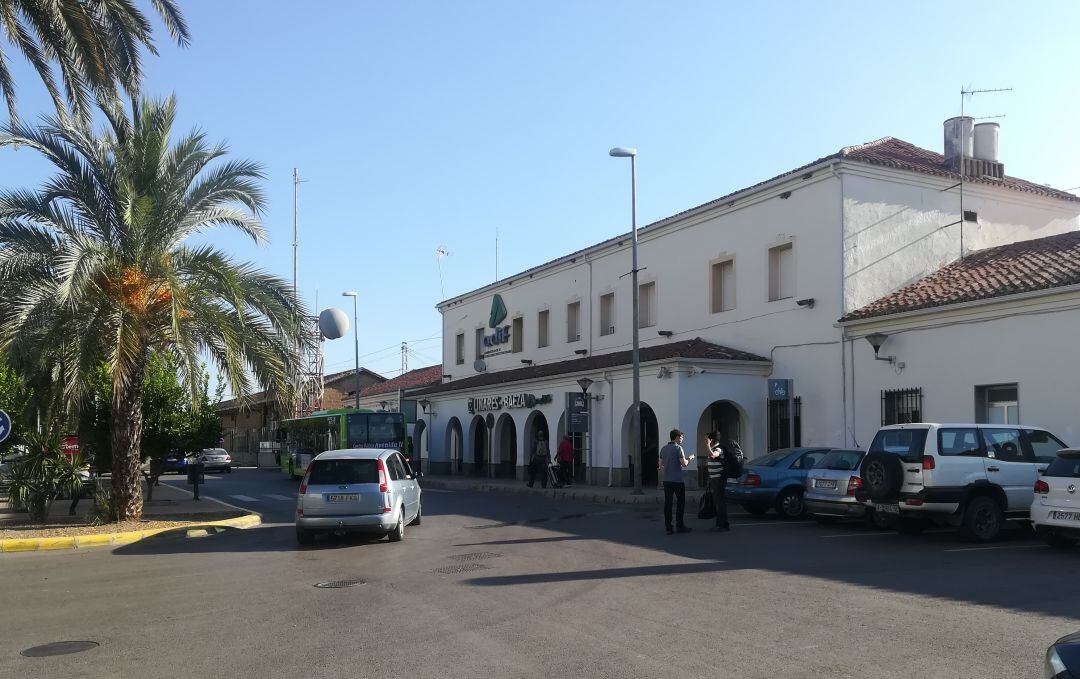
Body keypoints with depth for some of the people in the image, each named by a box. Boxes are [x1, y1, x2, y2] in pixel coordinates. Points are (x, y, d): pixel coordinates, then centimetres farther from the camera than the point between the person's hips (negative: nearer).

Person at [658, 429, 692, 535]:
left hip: (666, 480, 6)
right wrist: (688, 460, 5)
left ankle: (668, 527, 4)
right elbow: (684, 464, -15)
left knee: (667, 503, 5)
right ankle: (679, 526, 7)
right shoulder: (678, 448, -10)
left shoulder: (663, 449, 9)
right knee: (680, 502, 6)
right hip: (677, 480, -6)